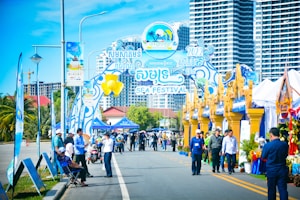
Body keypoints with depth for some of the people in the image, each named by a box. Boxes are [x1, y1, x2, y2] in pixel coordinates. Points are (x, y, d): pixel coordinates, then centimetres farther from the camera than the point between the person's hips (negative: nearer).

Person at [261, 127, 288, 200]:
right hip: (282, 170, 2)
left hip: (271, 170, -2)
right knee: (283, 189, 1)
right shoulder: (285, 145, -7)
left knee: (271, 189, 12)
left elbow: (263, 157, -3)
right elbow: (286, 155, 8)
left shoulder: (267, 145, -16)